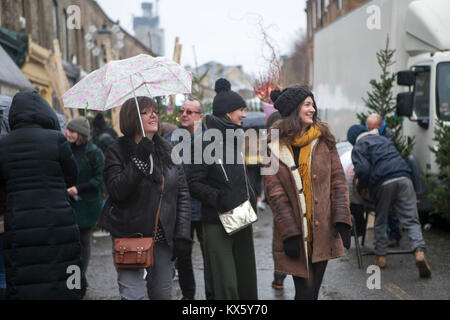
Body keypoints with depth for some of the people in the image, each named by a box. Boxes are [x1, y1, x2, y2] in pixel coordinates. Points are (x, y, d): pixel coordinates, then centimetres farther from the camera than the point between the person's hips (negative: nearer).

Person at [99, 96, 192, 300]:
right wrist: (139, 159, -24)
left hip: (162, 237, 4)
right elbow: (117, 191, -19)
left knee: (162, 294, 9)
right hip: (129, 235, -4)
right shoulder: (117, 152, -4)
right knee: (133, 295, -8)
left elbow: (182, 193, 7)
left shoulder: (167, 151, 8)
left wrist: (182, 234, 0)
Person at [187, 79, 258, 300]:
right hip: (217, 224, -8)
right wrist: (218, 198, -23)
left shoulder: (236, 138, 12)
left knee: (247, 280, 13)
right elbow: (194, 183, -14)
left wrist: (250, 198, 11)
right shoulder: (207, 142, -12)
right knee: (226, 285, -8)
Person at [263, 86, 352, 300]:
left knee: (314, 289, 9)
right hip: (294, 231, -3)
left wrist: (342, 220, -8)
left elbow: (338, 180, 3)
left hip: (323, 229, 3)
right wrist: (289, 233, -14)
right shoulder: (275, 146, -3)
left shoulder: (324, 140, 5)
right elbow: (274, 192, -7)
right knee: (305, 291, -4)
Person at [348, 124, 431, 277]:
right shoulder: (383, 139, 31)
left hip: (383, 183, -4)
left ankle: (380, 257, 18)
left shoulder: (359, 147, 10)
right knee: (411, 220, -1)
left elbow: (363, 170, -4)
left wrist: (360, 185, 14)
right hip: (403, 178, 4)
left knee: (380, 222, 15)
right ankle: (419, 251, -22)